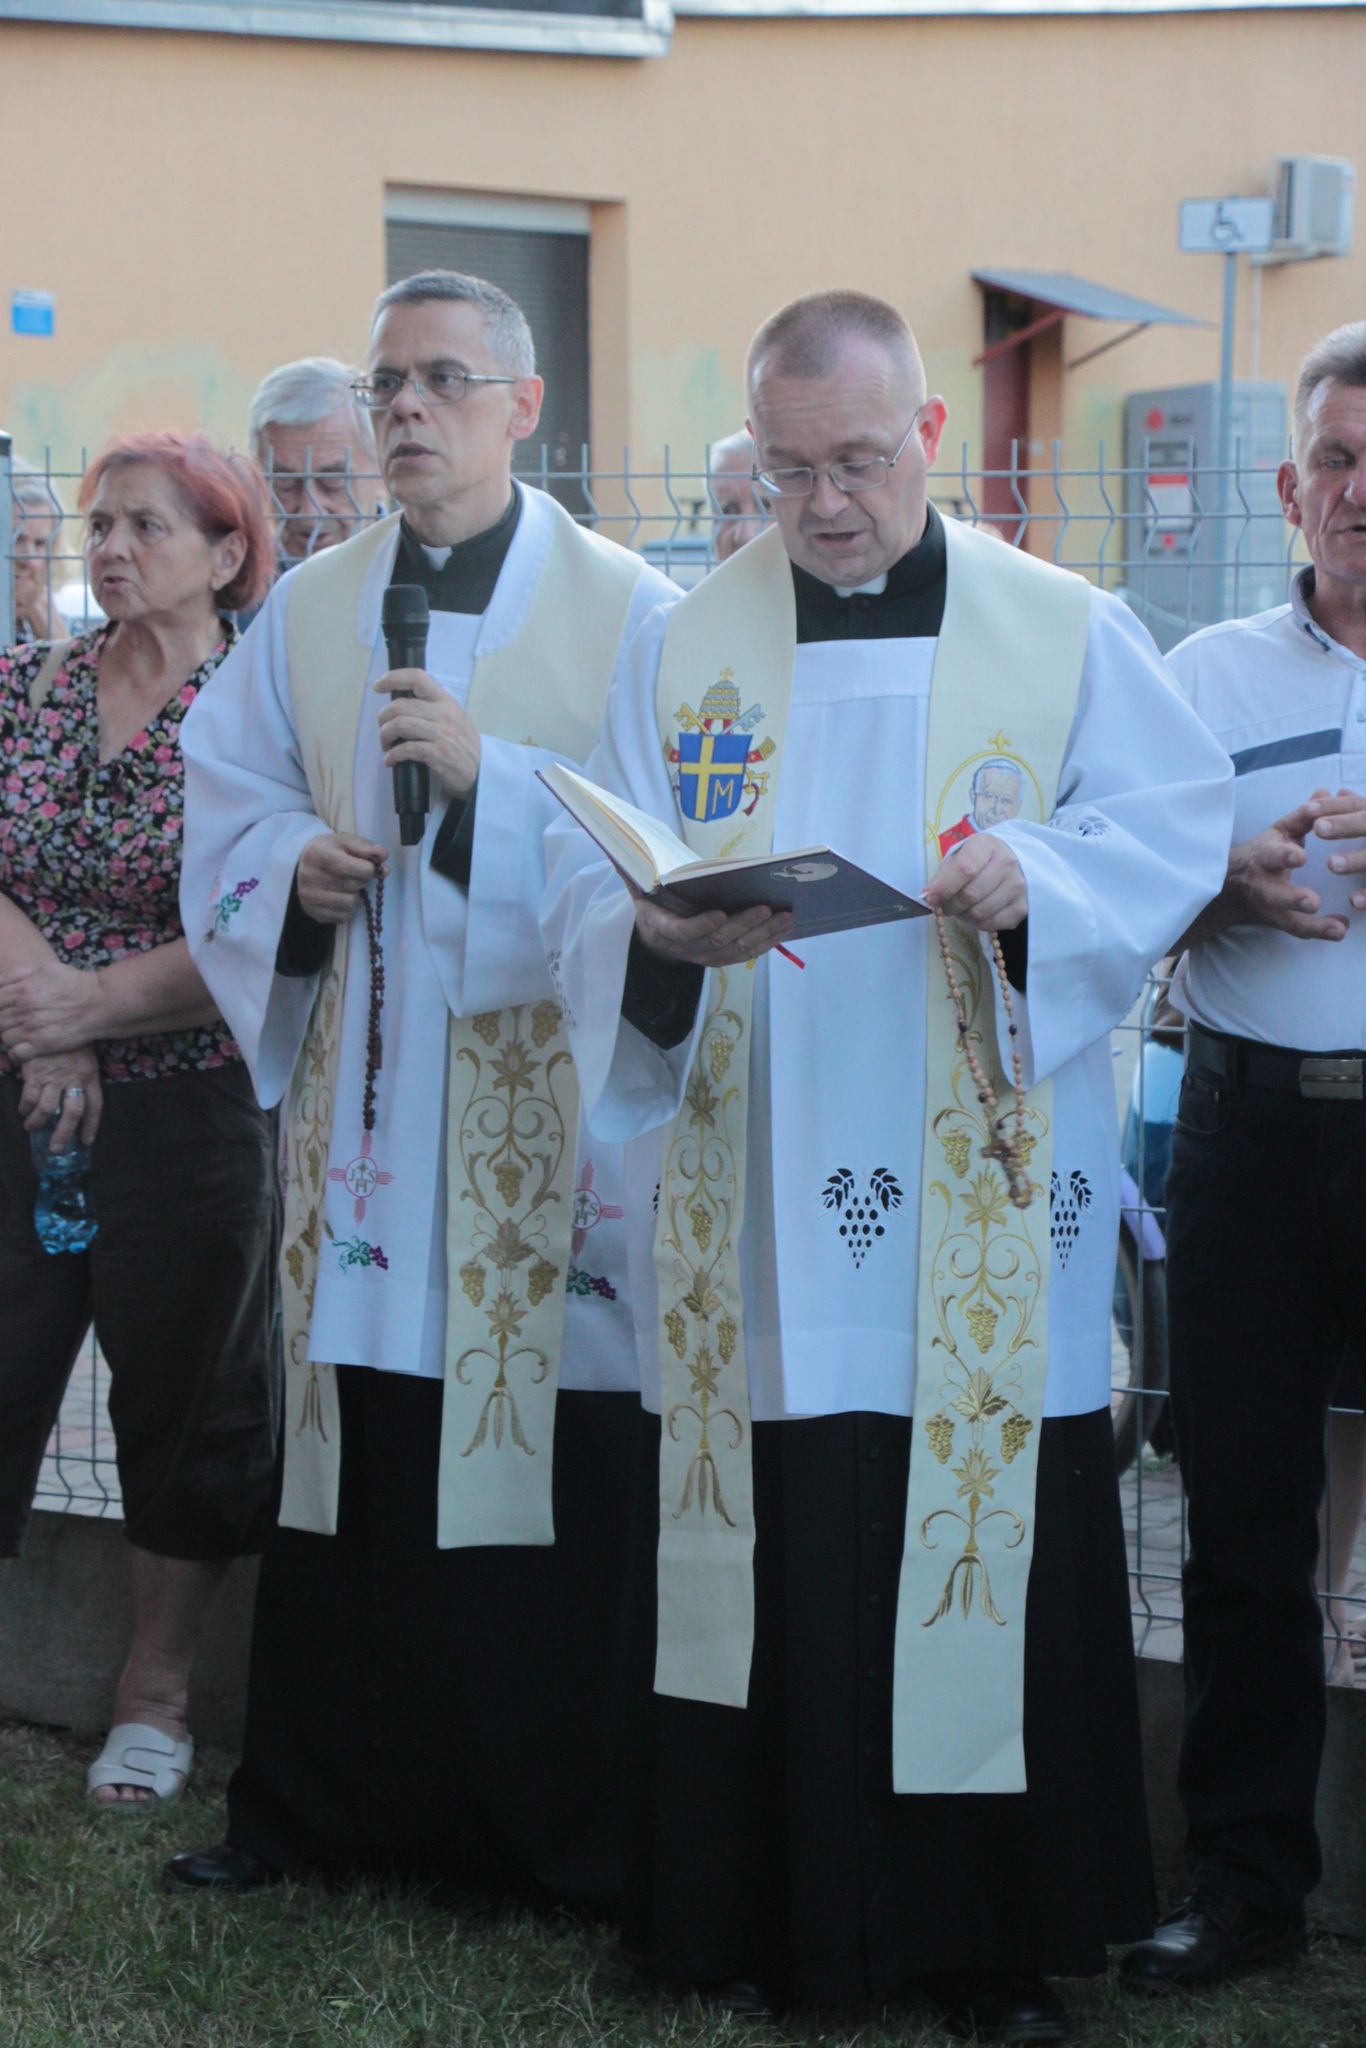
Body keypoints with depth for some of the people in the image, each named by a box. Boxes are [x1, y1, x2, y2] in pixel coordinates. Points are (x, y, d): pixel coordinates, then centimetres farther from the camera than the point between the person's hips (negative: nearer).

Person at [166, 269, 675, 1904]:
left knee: (556, 1451, -3)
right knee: (348, 1451, 8)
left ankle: (572, 1824, 10)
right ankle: (310, 1798, 21)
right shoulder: (307, 611, 12)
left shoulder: (628, 613, -1)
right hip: (359, 1082, 4)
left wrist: (487, 774, -19)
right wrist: (292, 866, -4)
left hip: (545, 1097, -4)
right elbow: (226, 801, 17)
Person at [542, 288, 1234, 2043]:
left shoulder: (1068, 632, 6)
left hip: (984, 1216, -1)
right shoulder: (681, 644, 9)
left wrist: (1036, 882, -17)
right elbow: (584, 881, 3)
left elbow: (1177, 829, 2)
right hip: (755, 1217, 1)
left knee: (991, 1557, 2)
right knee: (766, 1560, 2)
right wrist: (663, 934, -20)